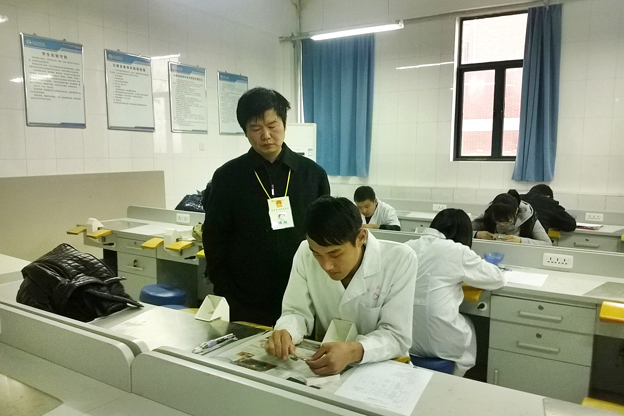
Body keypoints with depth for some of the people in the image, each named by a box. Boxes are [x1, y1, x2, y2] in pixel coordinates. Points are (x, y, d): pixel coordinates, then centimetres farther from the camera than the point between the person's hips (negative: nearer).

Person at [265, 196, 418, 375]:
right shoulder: (305, 253, -10)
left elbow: (397, 335, -17)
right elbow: (297, 311, -4)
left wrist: (354, 351, -34)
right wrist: (285, 332, -25)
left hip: (381, 366, -2)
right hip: (326, 359, 3)